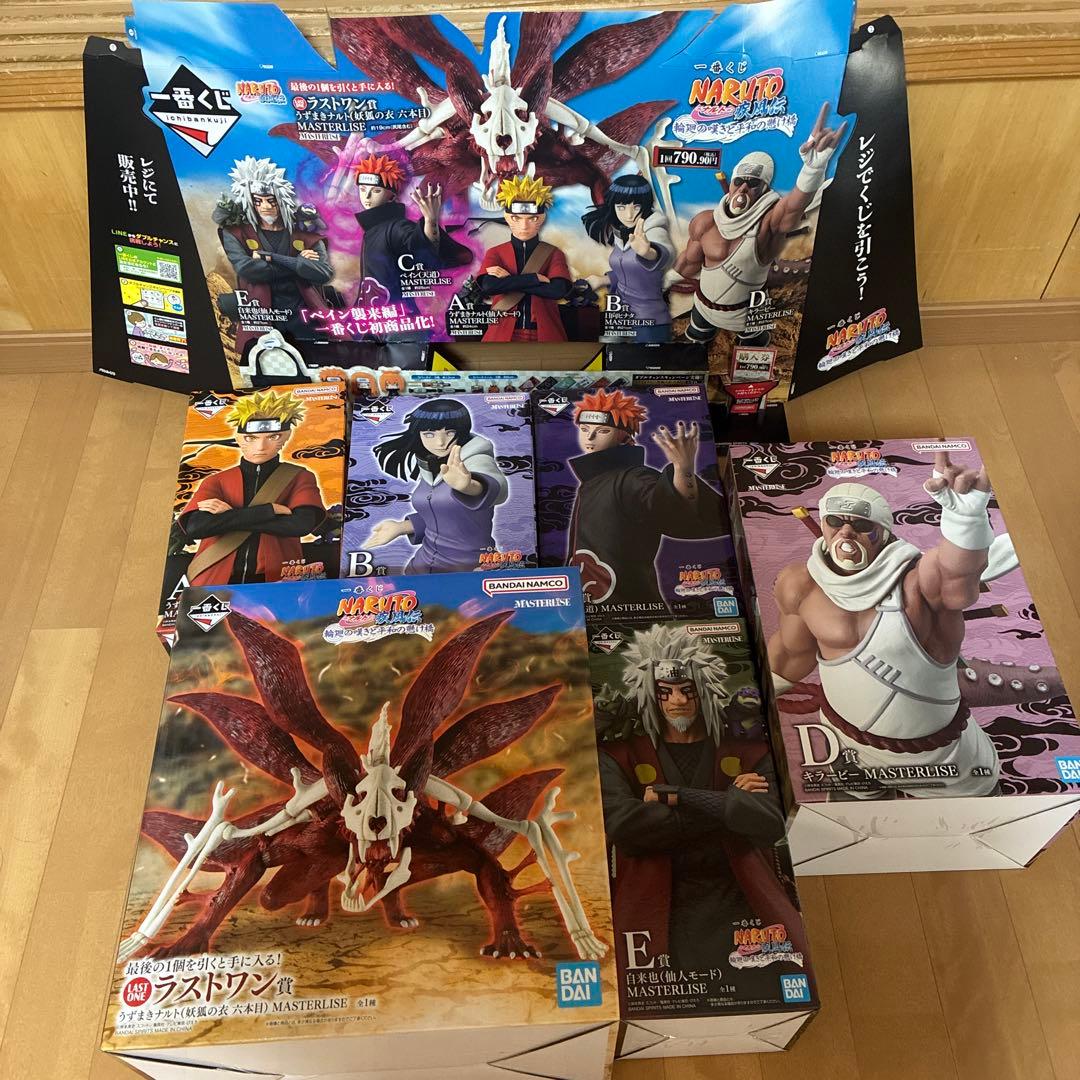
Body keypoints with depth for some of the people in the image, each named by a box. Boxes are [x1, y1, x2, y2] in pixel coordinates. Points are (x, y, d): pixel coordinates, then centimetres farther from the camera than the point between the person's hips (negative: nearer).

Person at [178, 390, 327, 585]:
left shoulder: (299, 478, 8)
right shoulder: (216, 481, 11)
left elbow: (302, 524, -10)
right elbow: (195, 527, -5)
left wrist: (228, 516, -4)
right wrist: (269, 510, -9)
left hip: (274, 582, -2)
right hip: (215, 581, 2)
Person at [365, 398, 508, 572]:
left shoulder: (476, 460, -18)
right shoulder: (428, 467, 3)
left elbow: (495, 487, -42)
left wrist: (469, 486, -63)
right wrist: (400, 527, 4)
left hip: (469, 569, -7)